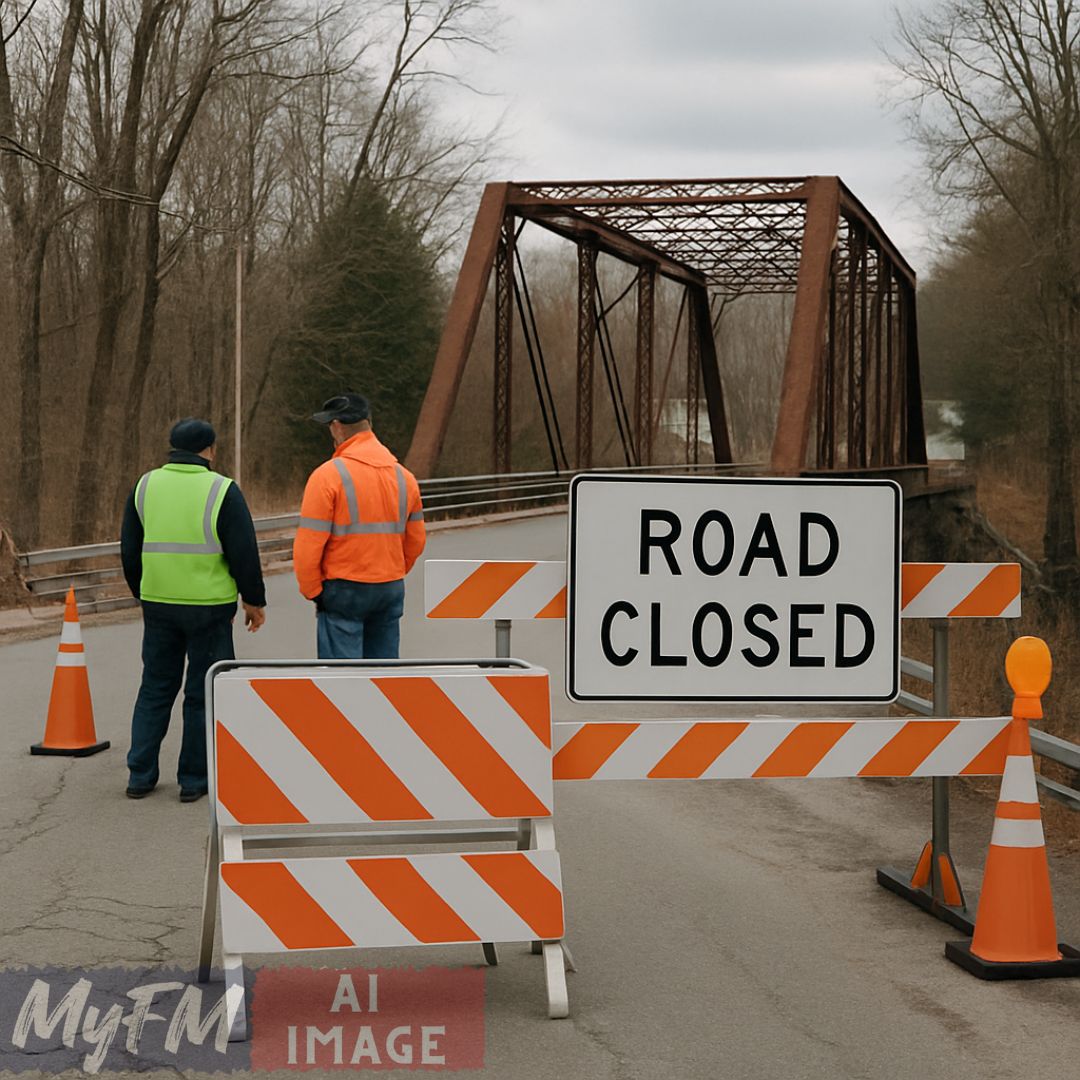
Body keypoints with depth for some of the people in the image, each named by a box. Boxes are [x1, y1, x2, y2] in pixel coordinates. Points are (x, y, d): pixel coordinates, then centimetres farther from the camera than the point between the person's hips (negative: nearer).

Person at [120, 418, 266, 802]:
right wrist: (254, 600, 2)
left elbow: (130, 551, 11)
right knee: (204, 694, 5)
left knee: (155, 688, 14)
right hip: (209, 607, -4)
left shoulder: (145, 486, 5)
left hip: (158, 604, 4)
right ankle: (194, 779, 8)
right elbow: (244, 554, -9)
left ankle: (140, 776, 13)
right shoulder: (222, 490, -8)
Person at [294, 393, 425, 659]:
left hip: (344, 589, -6)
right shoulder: (404, 476, 8)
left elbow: (308, 545, -13)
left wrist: (313, 591, -3)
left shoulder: (328, 475, -12)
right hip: (391, 591, 6)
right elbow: (415, 540, 13)